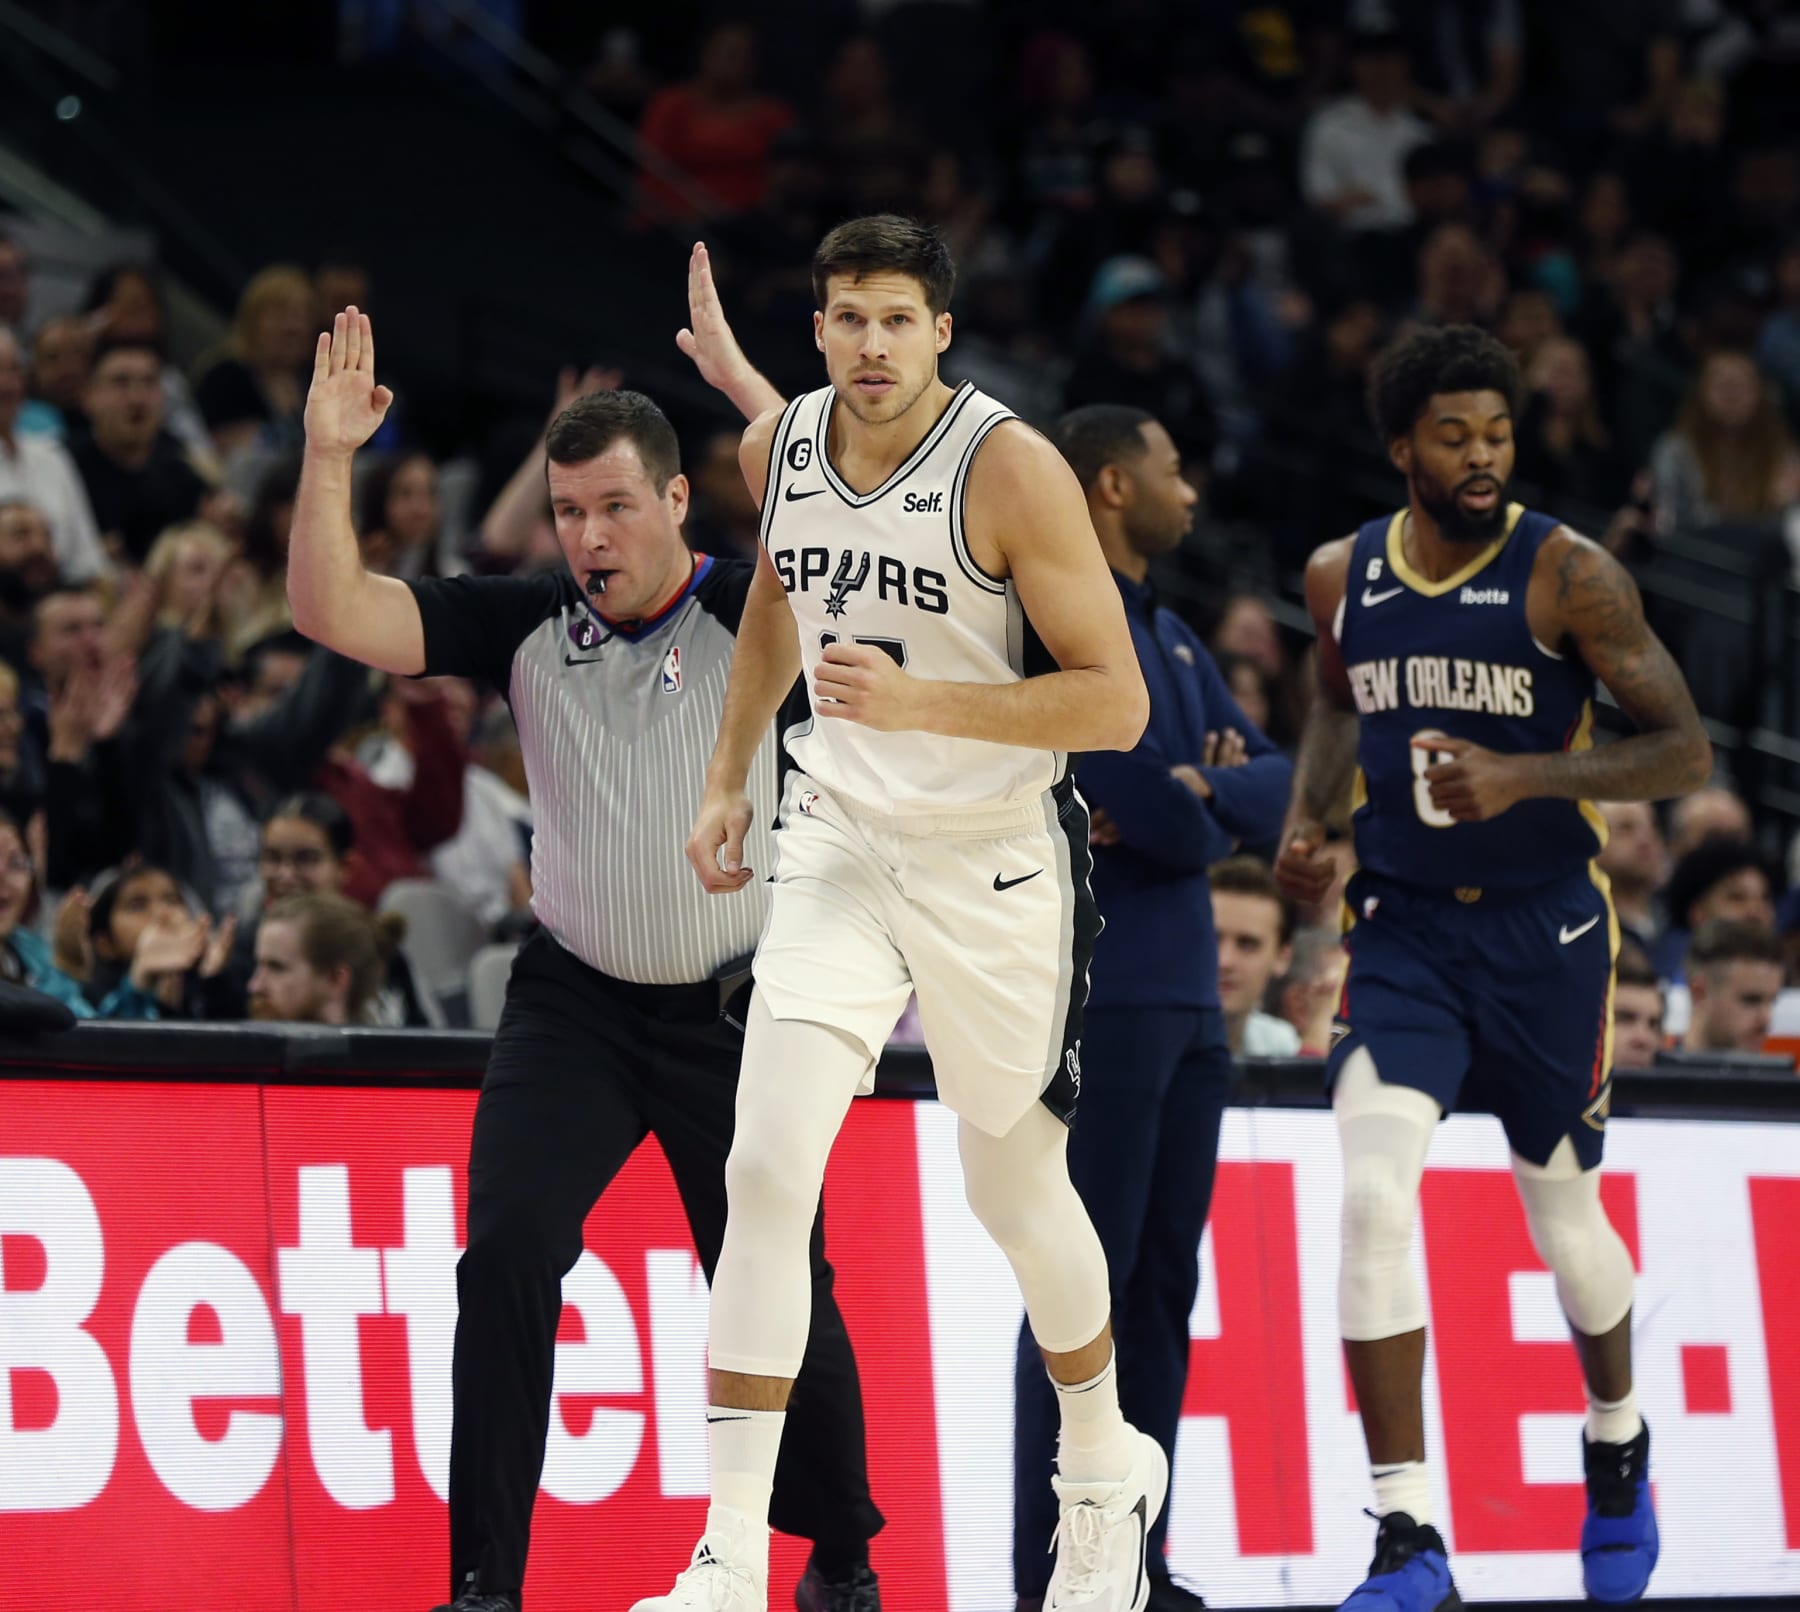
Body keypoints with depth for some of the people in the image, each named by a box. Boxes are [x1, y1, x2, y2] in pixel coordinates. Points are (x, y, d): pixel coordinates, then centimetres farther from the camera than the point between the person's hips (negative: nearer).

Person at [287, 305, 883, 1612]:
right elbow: (336, 612, -6)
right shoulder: (529, 625, -1)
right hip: (574, 1007, 2)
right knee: (505, 1258, -15)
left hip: (732, 1010, -2)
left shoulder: (751, 616, -8)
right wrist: (330, 457, -19)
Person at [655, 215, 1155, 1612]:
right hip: (842, 840, 4)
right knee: (769, 1168, -13)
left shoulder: (1012, 470, -19)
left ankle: (1106, 1471, 41)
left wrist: (921, 703, -30)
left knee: (1015, 1187, 12)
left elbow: (1116, 704, -19)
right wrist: (730, 777, 21)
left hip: (998, 863, -3)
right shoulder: (780, 447, -1)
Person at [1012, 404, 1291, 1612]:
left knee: (1163, 1287, 9)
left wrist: (1199, 800, -7)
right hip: (1098, 998, -9)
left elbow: (1275, 785, 11)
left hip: (1186, 1000, 9)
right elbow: (1157, 815, -20)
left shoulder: (1171, 637, 18)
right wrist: (1205, 806, 0)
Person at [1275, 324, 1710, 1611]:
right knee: (1373, 1201, -17)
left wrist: (1526, 775, -25)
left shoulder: (1569, 575, -11)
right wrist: (1306, 814, 4)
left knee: (1565, 1218, 12)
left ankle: (1618, 1444, 45)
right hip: (1404, 930, 2)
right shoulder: (1343, 577, 2)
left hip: (1545, 932, -2)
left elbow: (1686, 752, -11)